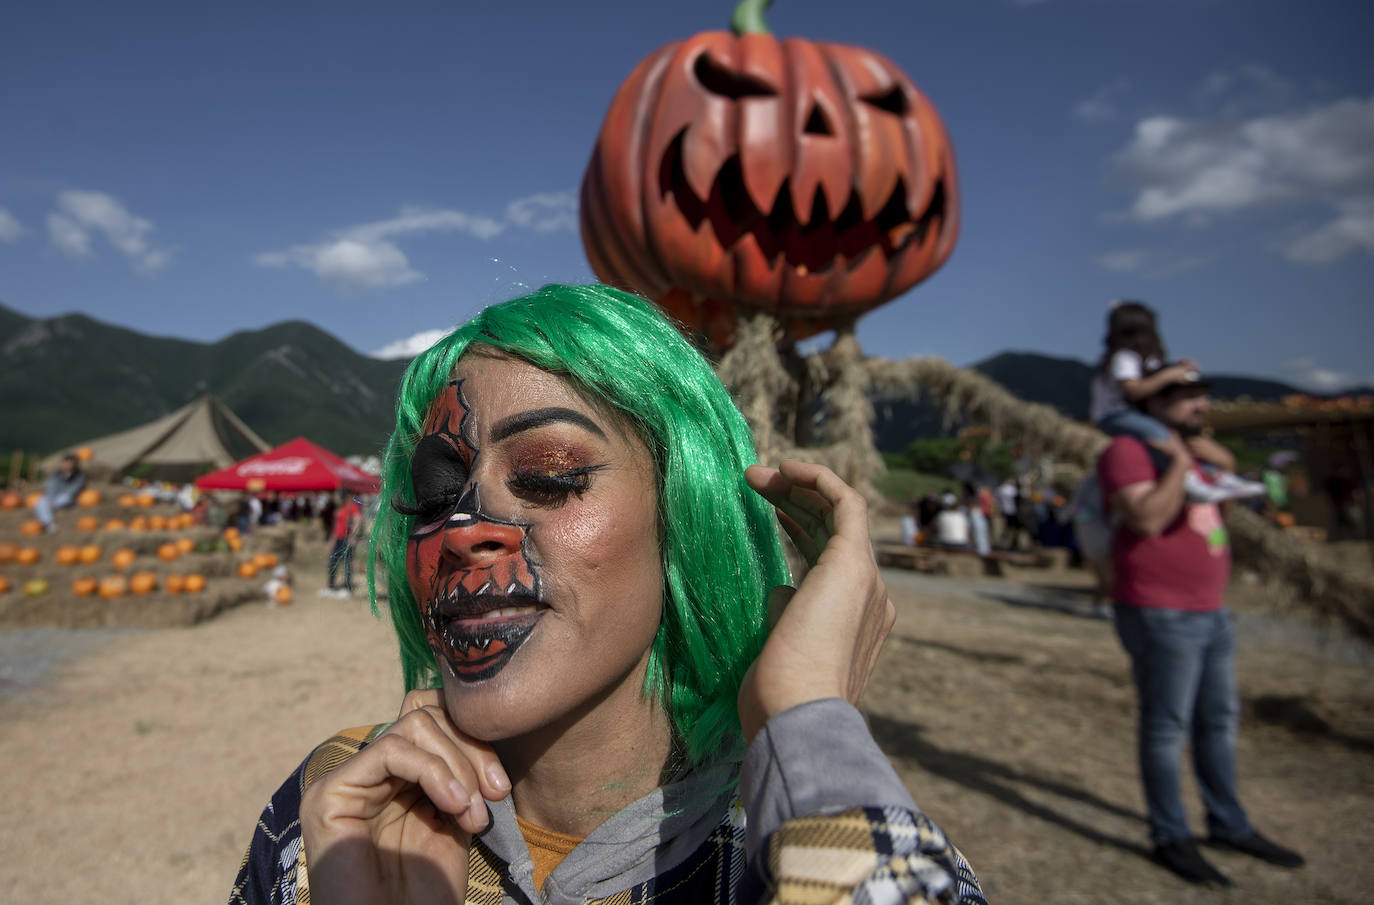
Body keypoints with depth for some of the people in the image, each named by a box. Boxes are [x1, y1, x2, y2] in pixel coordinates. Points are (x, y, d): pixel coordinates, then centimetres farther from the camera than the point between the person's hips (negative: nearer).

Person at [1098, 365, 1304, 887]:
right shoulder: (1129, 451, -13)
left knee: (1219, 722, 18)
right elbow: (1148, 519, -26)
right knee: (1167, 728, 1)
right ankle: (1170, 839, 15)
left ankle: (1229, 826, 34)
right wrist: (1179, 462, -19)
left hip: (1211, 613, 9)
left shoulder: (1190, 455, 15)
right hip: (1161, 615, -9)